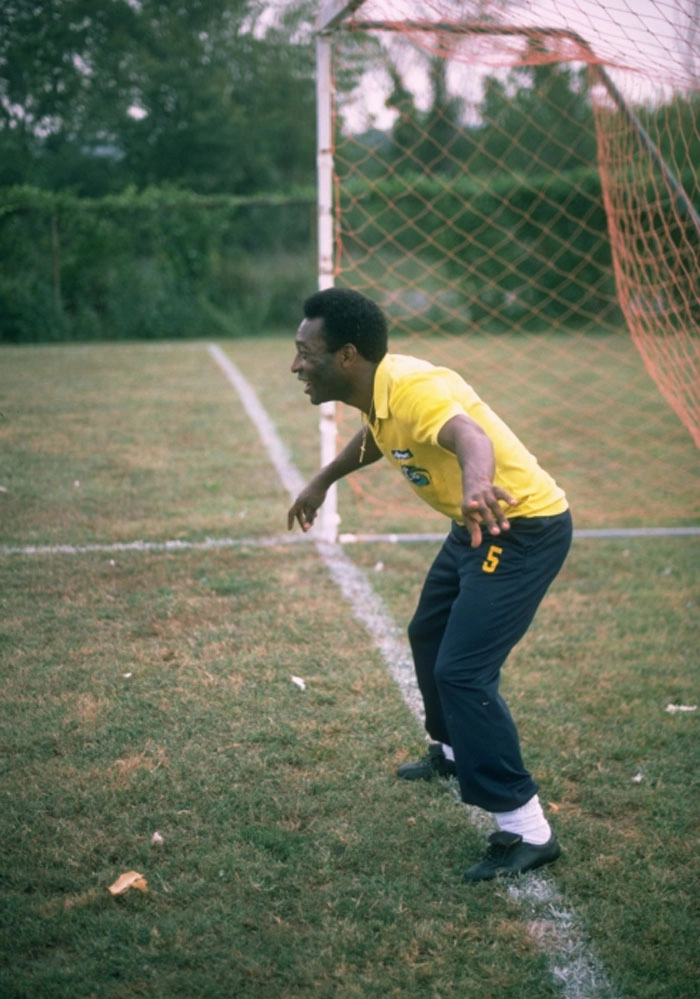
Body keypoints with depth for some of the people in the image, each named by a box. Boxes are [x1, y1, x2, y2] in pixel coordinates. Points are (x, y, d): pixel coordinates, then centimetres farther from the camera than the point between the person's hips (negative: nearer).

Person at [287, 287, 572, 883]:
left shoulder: (415, 390, -30)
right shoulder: (377, 391, -1)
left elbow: (470, 436, -52)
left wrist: (475, 481, -74)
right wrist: (323, 482, 33)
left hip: (523, 527, -10)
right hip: (477, 526, 10)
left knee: (462, 671, -18)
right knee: (429, 635, 26)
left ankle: (526, 833, -10)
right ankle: (454, 751, 51)